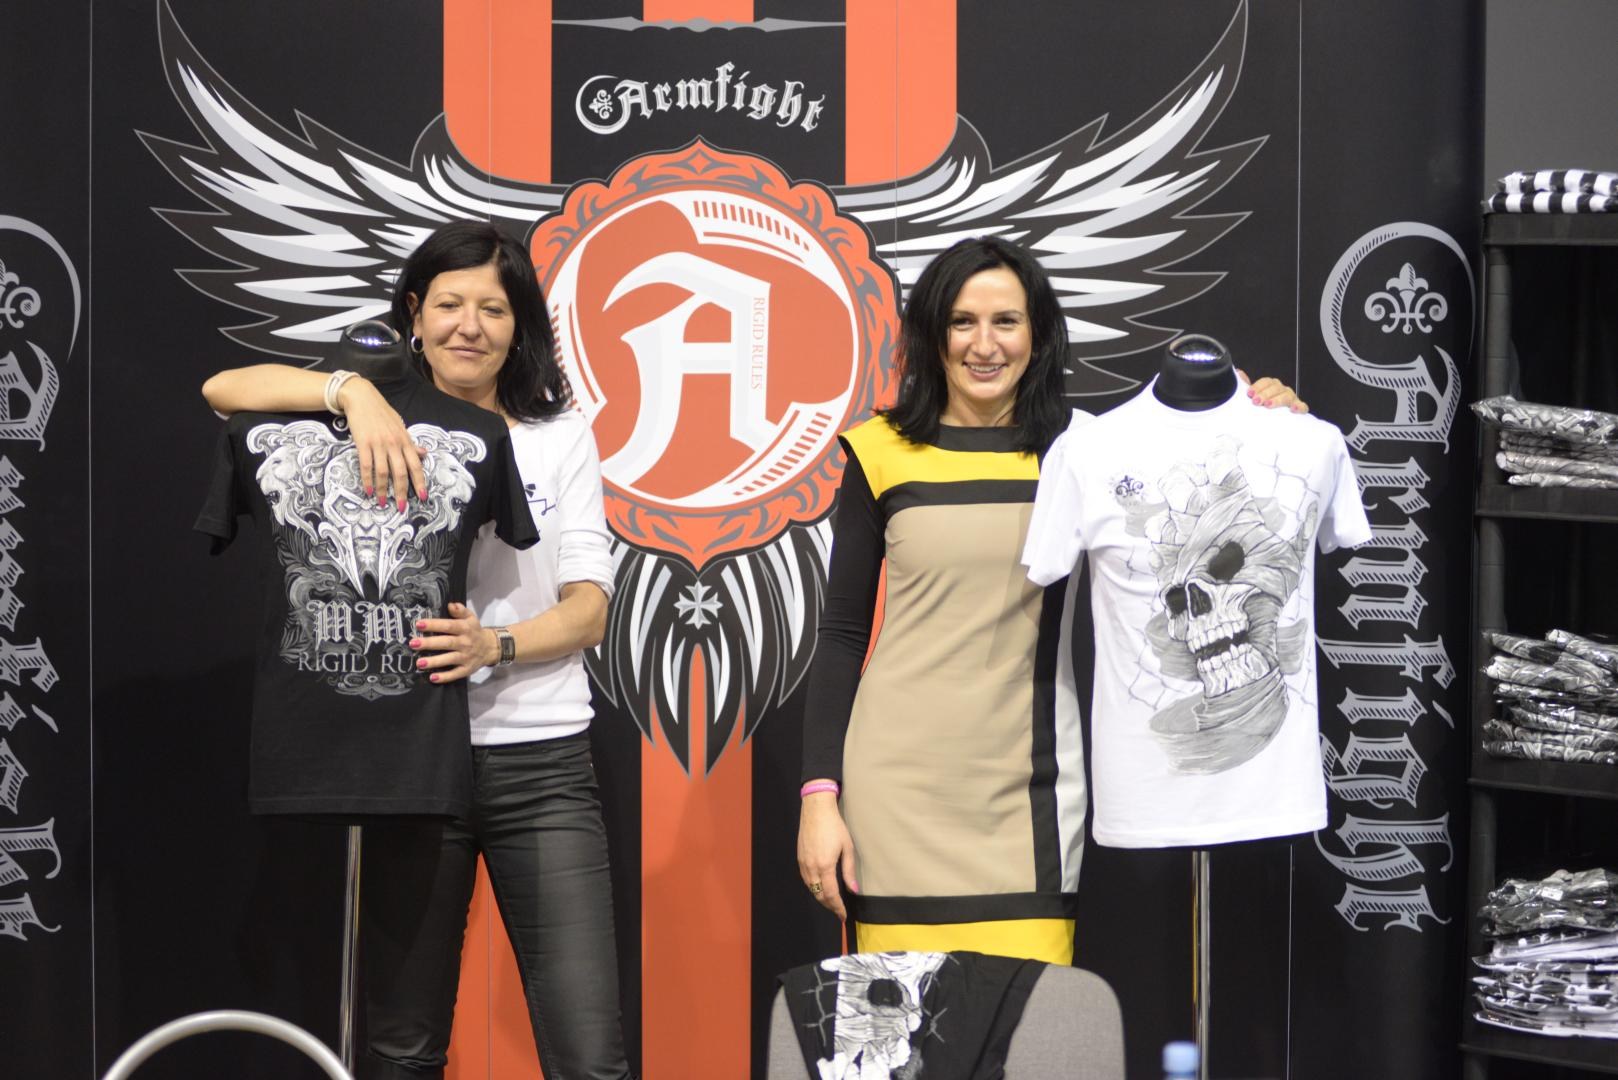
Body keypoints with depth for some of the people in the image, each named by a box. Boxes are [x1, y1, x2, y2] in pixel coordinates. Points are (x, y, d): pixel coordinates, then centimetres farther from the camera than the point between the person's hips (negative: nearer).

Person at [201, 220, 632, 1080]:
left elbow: (589, 610, 1)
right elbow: (224, 390, -9)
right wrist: (352, 392, -24)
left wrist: (494, 645, -18)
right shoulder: (383, 428, 5)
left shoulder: (558, 435, 8)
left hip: (541, 764, 0)